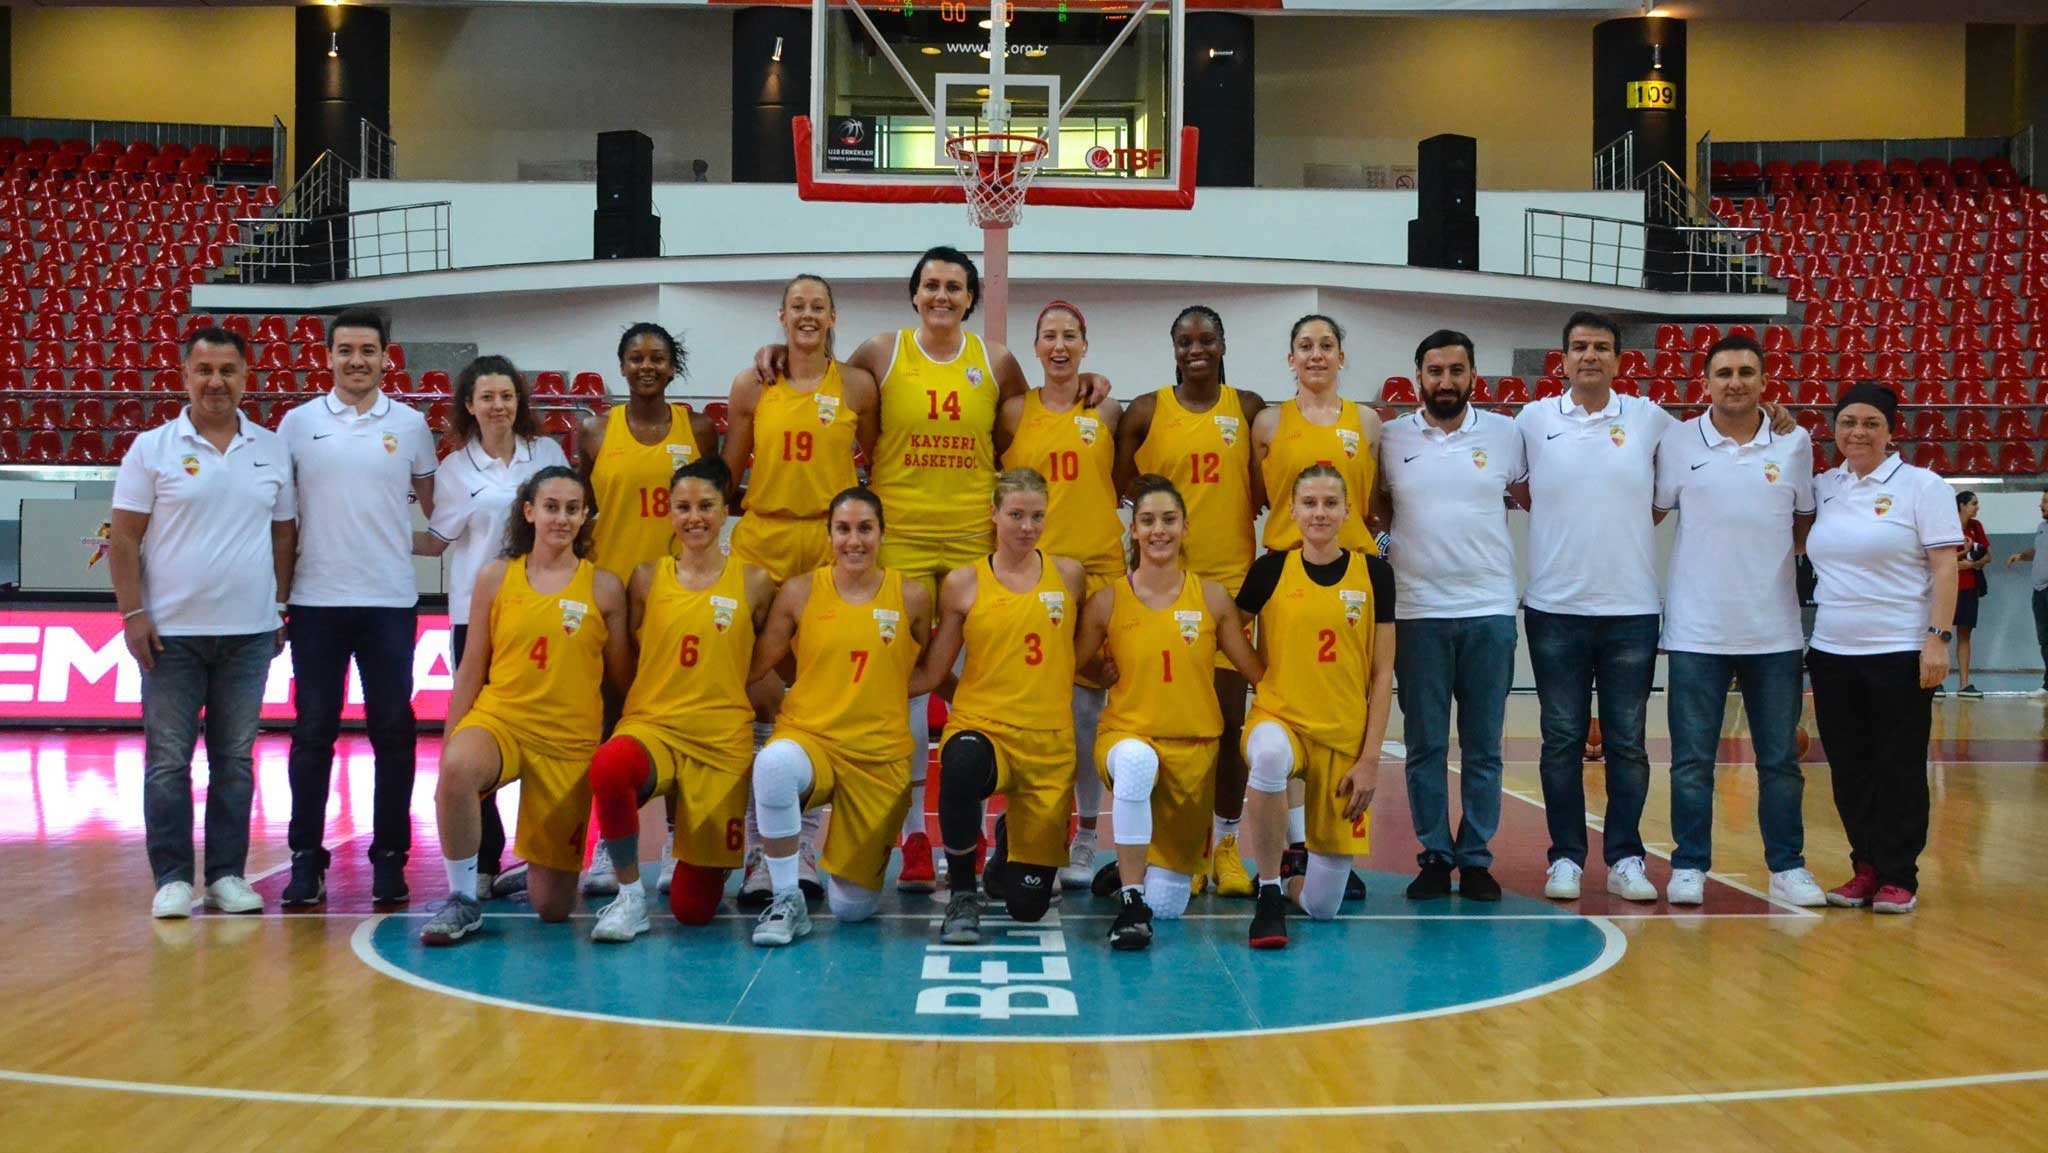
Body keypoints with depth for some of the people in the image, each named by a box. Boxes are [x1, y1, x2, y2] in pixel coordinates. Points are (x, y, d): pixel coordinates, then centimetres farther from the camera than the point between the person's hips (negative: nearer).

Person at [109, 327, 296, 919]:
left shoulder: (272, 450, 7)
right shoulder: (152, 448, 0)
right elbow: (123, 539, -2)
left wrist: (279, 609, 7)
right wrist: (132, 613, -9)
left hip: (249, 633, 2)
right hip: (171, 632, -2)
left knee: (236, 759, 8)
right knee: (168, 760, 2)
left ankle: (227, 874, 16)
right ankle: (172, 878, 10)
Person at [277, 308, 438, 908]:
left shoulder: (410, 425, 6)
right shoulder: (299, 422, 6)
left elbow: (436, 506, 14)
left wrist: (409, 544, -1)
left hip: (390, 600, 0)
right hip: (316, 600, 0)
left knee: (392, 730, 2)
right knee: (313, 731, 4)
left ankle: (389, 858, 11)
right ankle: (306, 859, 11)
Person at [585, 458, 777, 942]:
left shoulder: (753, 582, 3)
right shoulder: (647, 578, 5)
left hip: (723, 741, 0)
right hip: (651, 725, 0)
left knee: (693, 908, 0)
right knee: (609, 766, -40)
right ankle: (629, 897, -18)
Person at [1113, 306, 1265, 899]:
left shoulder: (1248, 408, 6)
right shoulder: (1146, 412, 2)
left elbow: (1263, 492, 11)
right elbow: (1119, 486, 4)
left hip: (1230, 577, 1)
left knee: (1229, 718, 3)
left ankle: (1225, 843, 15)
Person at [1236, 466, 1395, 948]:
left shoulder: (1373, 573, 0)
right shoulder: (1270, 569, -1)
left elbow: (1382, 674, 2)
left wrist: (1371, 756, -4)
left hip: (1346, 734, 1)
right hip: (1279, 715, -1)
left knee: (1322, 905, 1)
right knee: (1270, 757, -41)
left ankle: (1310, 858, 39)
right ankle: (1269, 896, -22)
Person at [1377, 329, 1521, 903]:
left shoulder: (1505, 433, 5)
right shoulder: (1391, 438, 4)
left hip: (1490, 610, 0)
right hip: (1418, 612, 0)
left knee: (1483, 745, 5)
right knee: (1425, 745, 4)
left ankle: (1476, 859, 14)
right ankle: (1435, 858, 14)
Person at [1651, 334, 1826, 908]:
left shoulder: (1795, 442, 5)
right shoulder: (1677, 441, 0)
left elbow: (1805, 522, 15)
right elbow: (1649, 514, 6)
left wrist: (1781, 557, -1)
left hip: (1775, 630, 2)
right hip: (1697, 630, -1)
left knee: (1780, 758, 8)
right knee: (1692, 759, 4)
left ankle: (1787, 867, 18)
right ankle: (1689, 866, 14)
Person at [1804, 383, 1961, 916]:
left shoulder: (1921, 486, -3)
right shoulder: (1822, 487, 10)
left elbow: (1945, 568, -6)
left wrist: (1938, 637, -16)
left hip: (1900, 653, -5)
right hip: (1832, 653, 5)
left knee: (1898, 768, 2)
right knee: (1849, 769, 9)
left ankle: (1899, 877, 10)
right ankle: (1866, 869, 19)